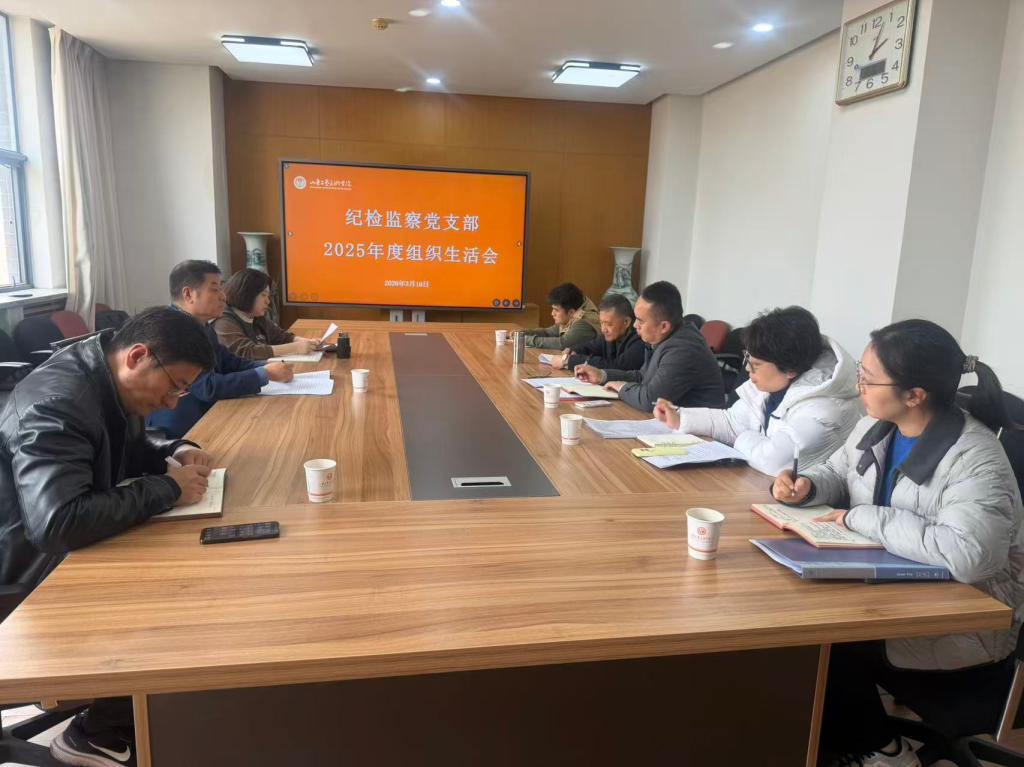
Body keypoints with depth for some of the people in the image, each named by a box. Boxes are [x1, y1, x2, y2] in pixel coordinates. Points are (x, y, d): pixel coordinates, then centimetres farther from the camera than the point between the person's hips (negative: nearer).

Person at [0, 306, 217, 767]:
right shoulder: (56, 403, -31)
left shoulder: (111, 382, -2)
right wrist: (167, 488, -31)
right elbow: (59, 524, -42)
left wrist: (176, 451, -4)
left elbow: (127, 446, 18)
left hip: (69, 541, 9)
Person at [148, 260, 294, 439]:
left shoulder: (202, 326, 7)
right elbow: (208, 388, -26)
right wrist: (265, 374, -20)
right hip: (178, 434, -8)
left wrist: (268, 367, -5)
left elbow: (230, 363, 13)